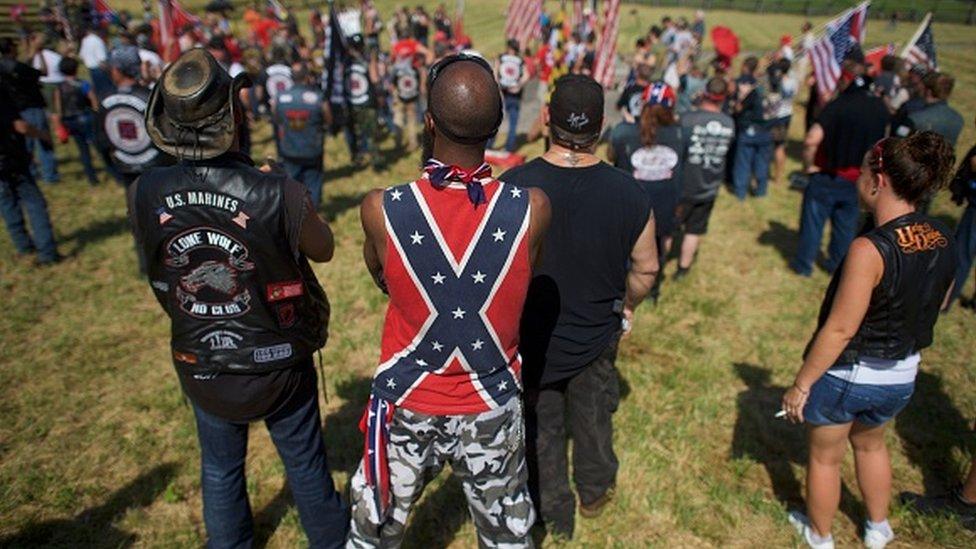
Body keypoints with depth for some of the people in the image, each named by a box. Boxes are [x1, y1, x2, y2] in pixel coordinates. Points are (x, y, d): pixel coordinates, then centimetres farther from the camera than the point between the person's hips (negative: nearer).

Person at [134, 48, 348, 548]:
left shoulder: (144, 194, -17)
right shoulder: (278, 195, -28)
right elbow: (323, 249, -8)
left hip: (200, 365, 2)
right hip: (279, 363, -2)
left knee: (220, 470, 26)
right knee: (305, 464, 21)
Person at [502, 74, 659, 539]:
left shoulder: (512, 186, -25)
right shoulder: (629, 194, -18)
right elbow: (646, 268, -4)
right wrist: (627, 308, 17)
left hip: (532, 339, -1)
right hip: (597, 336, 2)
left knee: (541, 427, 21)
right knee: (592, 420, 27)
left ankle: (554, 514, 42)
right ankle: (595, 493, 51)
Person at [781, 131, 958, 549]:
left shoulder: (870, 249, -30)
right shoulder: (942, 240, -7)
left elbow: (839, 329, -26)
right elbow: (932, 307, 7)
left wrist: (801, 384, -16)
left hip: (846, 375, -7)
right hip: (902, 378, 7)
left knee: (825, 456, 19)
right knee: (871, 444, 33)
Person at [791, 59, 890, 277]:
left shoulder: (838, 105, -20)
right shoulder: (880, 108, -1)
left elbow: (811, 140, -32)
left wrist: (809, 165, -17)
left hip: (828, 176, -5)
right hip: (858, 180, 5)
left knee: (813, 221, 9)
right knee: (846, 224, 18)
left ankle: (804, 264, 19)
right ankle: (837, 265, 30)